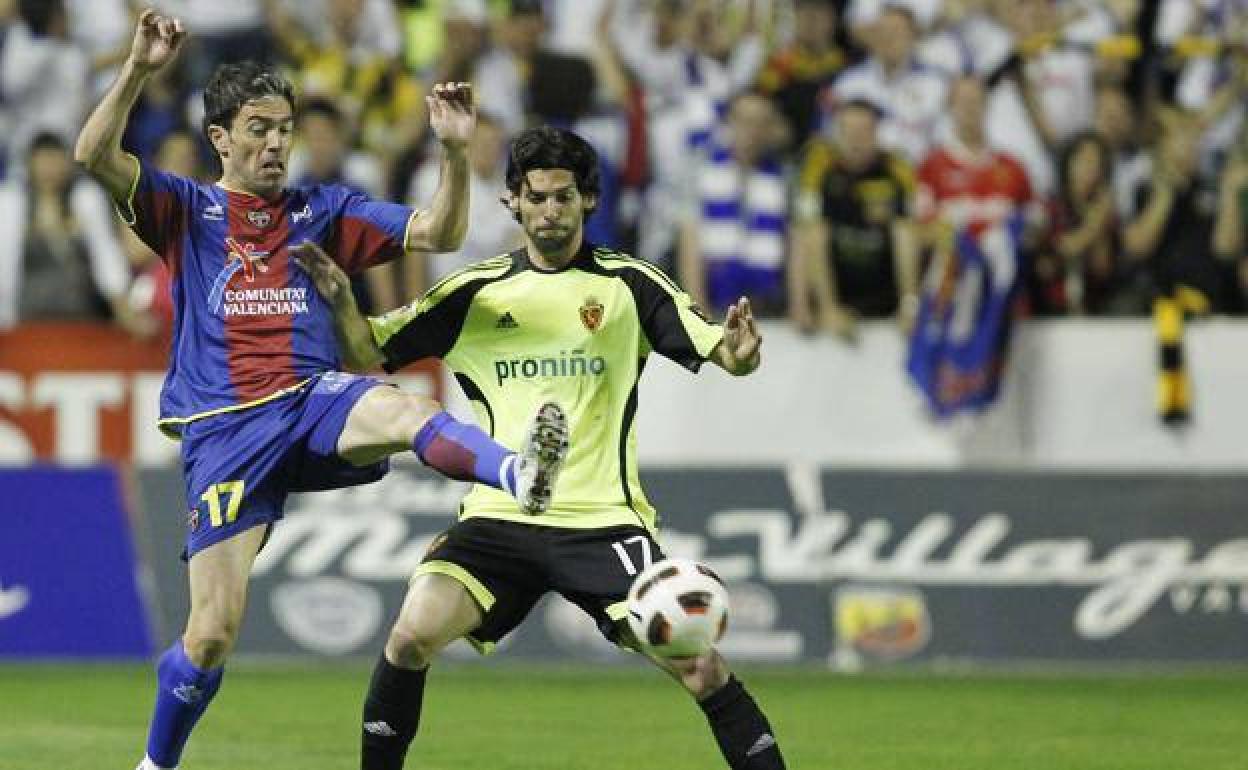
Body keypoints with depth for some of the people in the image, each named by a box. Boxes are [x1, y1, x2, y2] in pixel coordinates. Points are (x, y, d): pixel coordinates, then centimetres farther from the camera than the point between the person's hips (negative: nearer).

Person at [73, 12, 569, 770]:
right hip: (224, 429, -1)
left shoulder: (322, 211, 17)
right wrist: (140, 68, -18)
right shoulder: (187, 211, 11)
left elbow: (438, 233, 10)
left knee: (405, 412, -36)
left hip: (316, 401, 1)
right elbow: (96, 155, -5)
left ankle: (519, 473, -65)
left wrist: (456, 151, -6)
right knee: (212, 632, -5)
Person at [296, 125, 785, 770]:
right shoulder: (475, 293, 8)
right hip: (497, 518, 2)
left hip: (604, 519, -2)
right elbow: (368, 355, 10)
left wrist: (739, 350, -28)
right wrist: (341, 303, -10)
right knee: (413, 634, -20)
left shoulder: (629, 285, 2)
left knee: (696, 664, -15)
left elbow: (726, 354, -4)